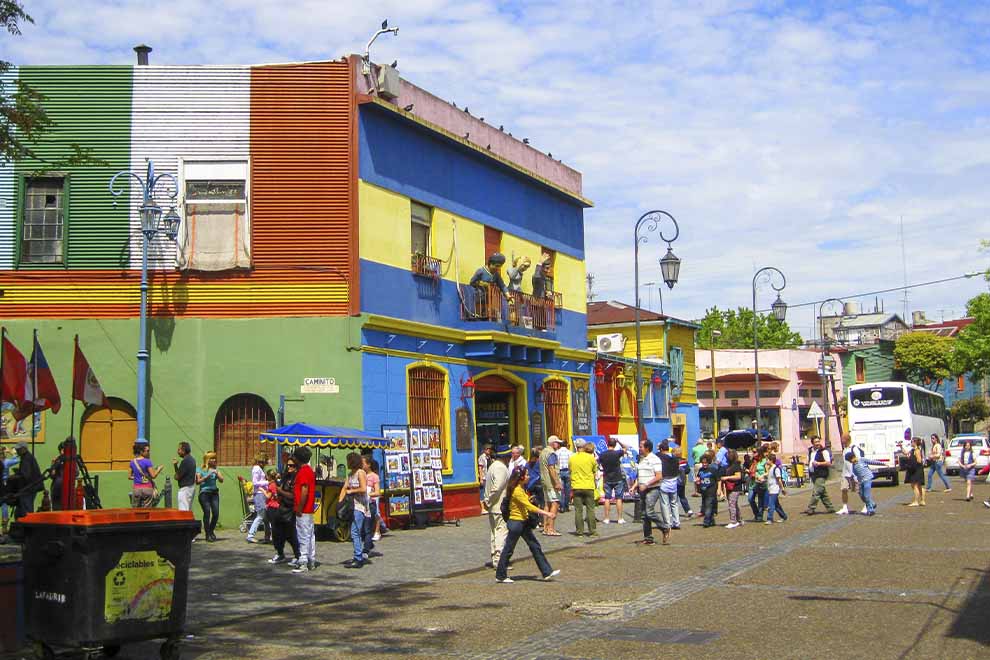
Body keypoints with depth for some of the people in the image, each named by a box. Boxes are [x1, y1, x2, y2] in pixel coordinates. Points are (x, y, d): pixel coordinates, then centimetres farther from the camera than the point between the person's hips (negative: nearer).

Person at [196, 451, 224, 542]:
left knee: (216, 513, -5)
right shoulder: (200, 470, 4)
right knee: (207, 512, -12)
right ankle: (207, 534, -4)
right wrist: (207, 476, -18)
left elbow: (221, 480, 5)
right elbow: (198, 481, -7)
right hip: (204, 493, -4)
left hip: (214, 493, 4)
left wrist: (217, 473, -11)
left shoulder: (215, 469, 15)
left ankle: (211, 531, 17)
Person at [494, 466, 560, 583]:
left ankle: (547, 572, 10)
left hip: (523, 522, 10)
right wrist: (545, 513, -24)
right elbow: (529, 506, -25)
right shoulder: (516, 491, -21)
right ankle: (500, 576, 12)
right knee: (508, 549, 2)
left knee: (535, 546, 8)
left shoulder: (520, 489, 9)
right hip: (516, 522, -10)